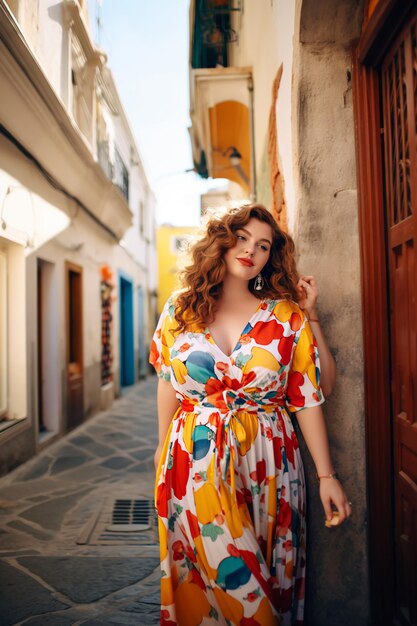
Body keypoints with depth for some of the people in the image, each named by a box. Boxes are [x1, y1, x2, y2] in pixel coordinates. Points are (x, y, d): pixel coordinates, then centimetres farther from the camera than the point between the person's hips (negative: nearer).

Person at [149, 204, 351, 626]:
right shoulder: (180, 310, 1)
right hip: (195, 461, 0)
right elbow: (167, 384, 10)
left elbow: (307, 400, -2)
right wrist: (163, 449, 15)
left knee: (268, 572, 11)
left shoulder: (287, 318, -2)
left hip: (265, 463, 0)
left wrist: (326, 475, -2)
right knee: (228, 577, 6)